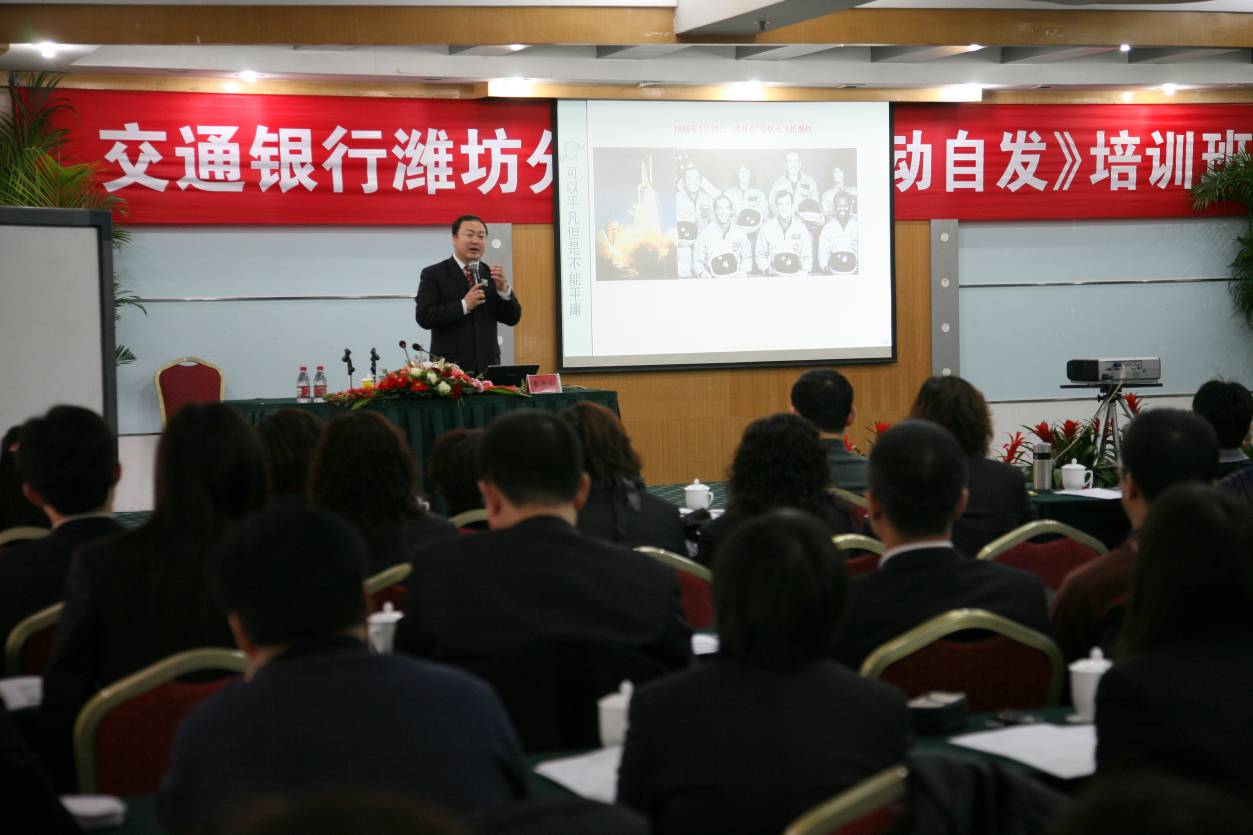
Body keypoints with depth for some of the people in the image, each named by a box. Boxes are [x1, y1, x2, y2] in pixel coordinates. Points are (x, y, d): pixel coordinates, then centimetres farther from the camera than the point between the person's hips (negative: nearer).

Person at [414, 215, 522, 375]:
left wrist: (503, 288, -7)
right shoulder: (433, 274, 2)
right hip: (450, 366, -3)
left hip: (487, 366, 3)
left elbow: (512, 319, 10)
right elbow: (423, 317, -8)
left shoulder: (491, 274, 13)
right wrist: (464, 305, -16)